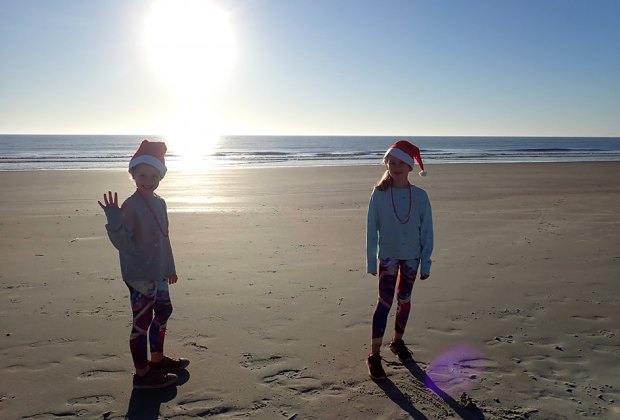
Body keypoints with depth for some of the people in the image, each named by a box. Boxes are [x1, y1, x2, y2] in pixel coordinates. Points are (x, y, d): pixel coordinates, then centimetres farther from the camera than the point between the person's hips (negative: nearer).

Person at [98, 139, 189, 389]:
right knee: (142, 322, 1)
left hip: (157, 273, 9)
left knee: (163, 311, 21)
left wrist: (170, 267, 20)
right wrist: (114, 220, -40)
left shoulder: (159, 203, 6)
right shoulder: (130, 206, -18)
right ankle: (142, 373, 16)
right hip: (138, 275, -9)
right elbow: (122, 243, -23)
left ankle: (157, 358, 41)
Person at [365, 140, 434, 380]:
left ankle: (398, 341, 35)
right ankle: (374, 355, 2)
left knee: (404, 300, 15)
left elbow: (426, 231, 0)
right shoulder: (379, 194, -7)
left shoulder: (420, 196, -5)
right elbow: (371, 228, -3)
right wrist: (371, 260, -3)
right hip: (387, 255, -2)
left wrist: (426, 262, -1)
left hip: (411, 256, 2)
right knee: (385, 302, -5)